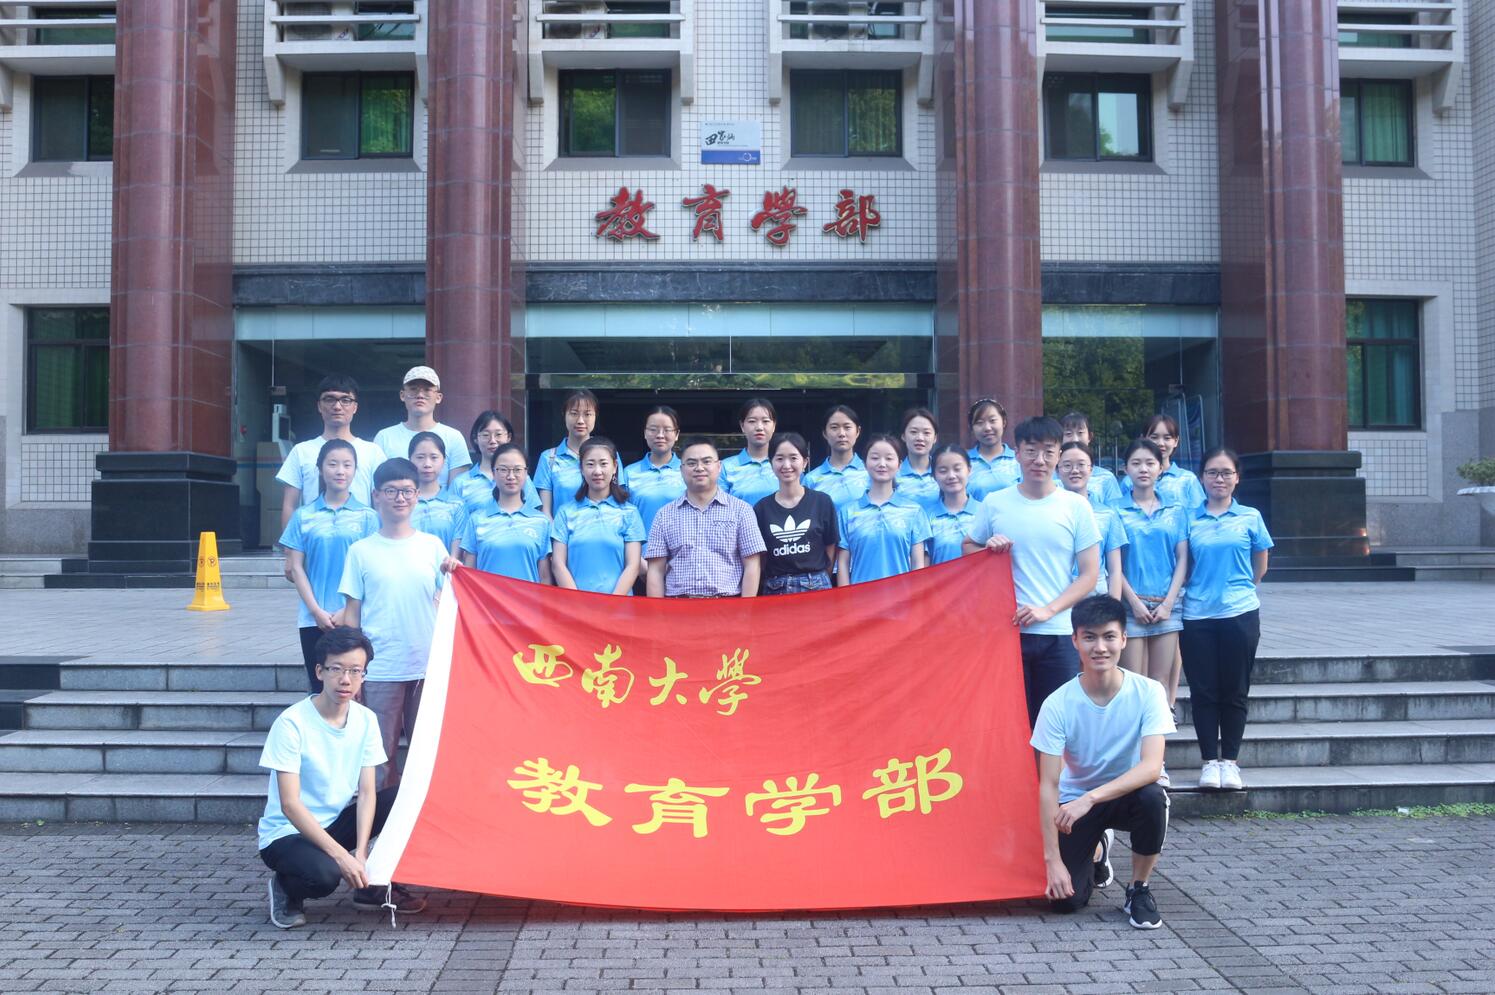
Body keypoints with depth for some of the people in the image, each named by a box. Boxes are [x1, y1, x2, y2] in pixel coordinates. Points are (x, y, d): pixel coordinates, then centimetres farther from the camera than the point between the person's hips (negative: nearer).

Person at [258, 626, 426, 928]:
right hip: (288, 833, -6)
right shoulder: (291, 723, -21)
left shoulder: (366, 719, -4)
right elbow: (290, 805, -23)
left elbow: (366, 792, -5)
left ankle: (374, 885, 4)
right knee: (323, 874, -36)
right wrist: (341, 855, -28)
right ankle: (285, 887, 0)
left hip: (337, 822, 6)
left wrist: (361, 853, -19)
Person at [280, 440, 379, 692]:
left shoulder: (367, 516, 2)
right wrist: (316, 611, -5)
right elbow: (296, 567, 4)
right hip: (314, 620, 1)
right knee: (320, 688, 5)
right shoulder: (304, 516, 5)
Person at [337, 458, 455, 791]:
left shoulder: (433, 546, 6)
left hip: (427, 667, 1)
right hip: (379, 672, -1)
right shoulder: (361, 551, 4)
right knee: (381, 757, 4)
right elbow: (352, 613, 5)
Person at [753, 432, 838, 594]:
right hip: (775, 590, 1)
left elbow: (830, 549, 5)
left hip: (815, 587, -1)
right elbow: (759, 556, 8)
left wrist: (818, 581, 3)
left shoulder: (822, 502, 1)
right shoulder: (761, 508, 3)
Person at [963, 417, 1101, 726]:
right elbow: (967, 548, 16)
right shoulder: (994, 504, 4)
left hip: (1059, 634, 0)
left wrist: (1047, 610, -13)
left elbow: (1090, 573, 0)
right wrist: (987, 550, -7)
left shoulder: (1077, 506, 2)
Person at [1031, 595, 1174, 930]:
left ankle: (1139, 890, -8)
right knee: (1066, 900, -15)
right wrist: (1052, 859, -22)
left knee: (1152, 798, -35)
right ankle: (1096, 850, 22)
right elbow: (1048, 785, -18)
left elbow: (1152, 766, -30)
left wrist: (1091, 798, -41)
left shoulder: (1148, 692, -20)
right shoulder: (1057, 704, -20)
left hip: (1126, 794, 0)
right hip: (1076, 802, 0)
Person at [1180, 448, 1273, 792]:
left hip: (1240, 613, 0)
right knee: (1203, 690, 2)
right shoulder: (1190, 519, 5)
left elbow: (1260, 568, 14)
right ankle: (1210, 761, 11)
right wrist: (1200, 589, 4)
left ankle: (1230, 760, 14)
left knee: (1235, 690, 5)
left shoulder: (1250, 518, 5)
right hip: (1197, 615, 0)